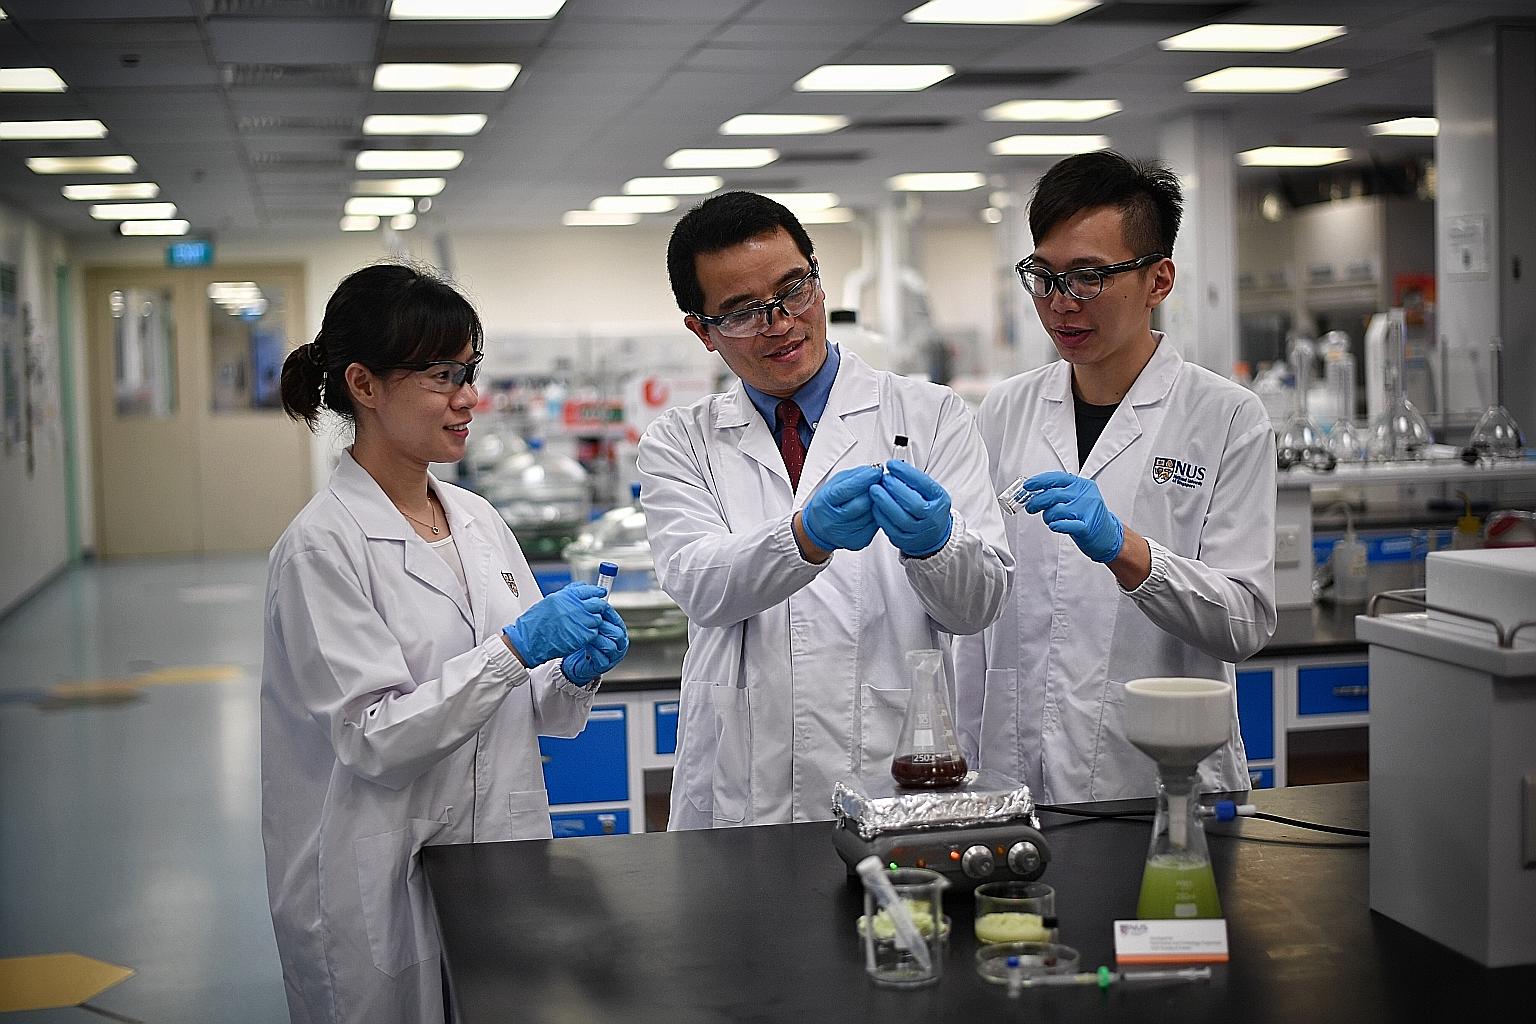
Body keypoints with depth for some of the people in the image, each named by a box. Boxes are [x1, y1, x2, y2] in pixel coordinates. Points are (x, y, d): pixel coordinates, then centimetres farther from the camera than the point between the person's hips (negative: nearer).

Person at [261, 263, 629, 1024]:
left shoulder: (479, 520, 7)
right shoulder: (322, 546, -14)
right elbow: (371, 736, -18)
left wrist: (577, 671, -10)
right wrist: (518, 646, -23)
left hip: (503, 861, 6)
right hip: (387, 887, -6)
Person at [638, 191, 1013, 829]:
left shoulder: (931, 417, 7)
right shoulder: (678, 444, 10)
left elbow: (978, 605, 0)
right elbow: (698, 585, -8)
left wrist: (932, 540, -22)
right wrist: (808, 534, -26)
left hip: (897, 781, -1)